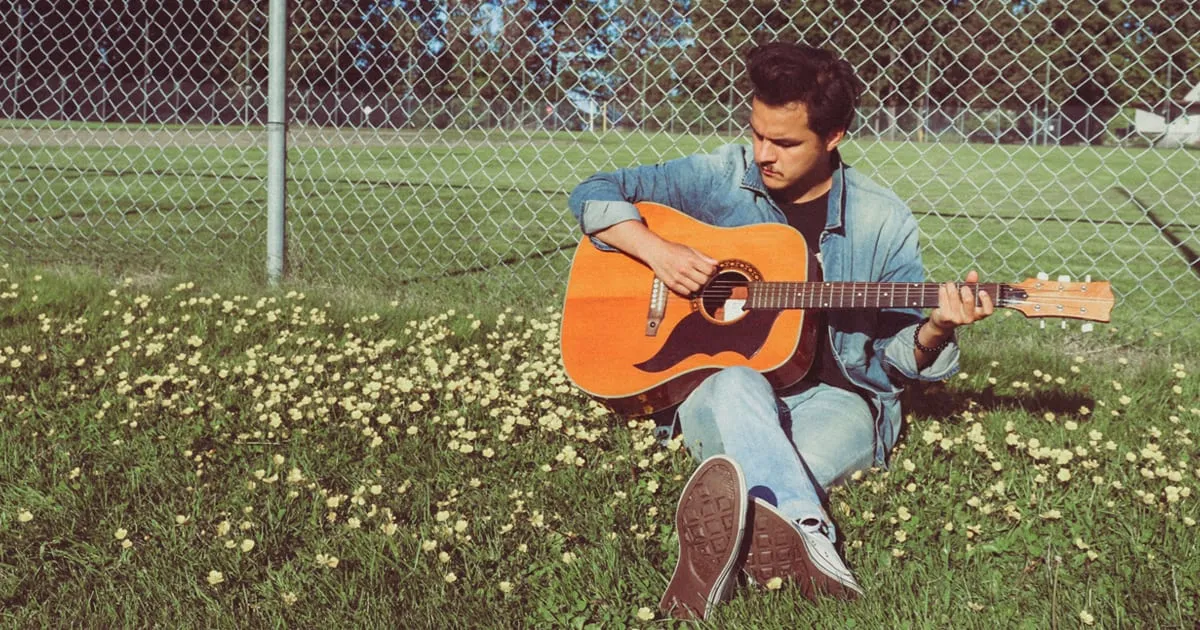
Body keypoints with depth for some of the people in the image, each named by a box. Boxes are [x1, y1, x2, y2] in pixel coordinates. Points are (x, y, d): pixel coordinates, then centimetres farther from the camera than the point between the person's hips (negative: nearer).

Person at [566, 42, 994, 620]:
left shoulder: (881, 220, 3)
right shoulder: (720, 178, 3)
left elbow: (893, 355, 6)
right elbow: (594, 194, 5)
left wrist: (934, 331, -17)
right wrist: (657, 251, -13)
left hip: (833, 398, 1)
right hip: (717, 391, -1)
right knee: (739, 386, -38)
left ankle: (718, 528, -56)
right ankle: (809, 537, -59)